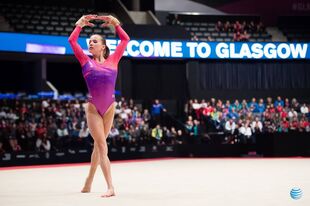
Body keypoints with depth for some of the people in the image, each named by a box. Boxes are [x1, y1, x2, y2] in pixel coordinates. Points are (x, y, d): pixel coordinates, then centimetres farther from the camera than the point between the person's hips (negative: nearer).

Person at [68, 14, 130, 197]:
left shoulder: (112, 60, 8)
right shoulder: (86, 61, 5)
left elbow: (125, 39, 13)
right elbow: (72, 40, 5)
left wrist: (115, 23, 17)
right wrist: (80, 24, 13)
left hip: (109, 107, 3)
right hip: (93, 108, -3)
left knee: (98, 145, 13)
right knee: (102, 146, -8)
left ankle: (89, 182, 27)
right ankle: (110, 187, -13)